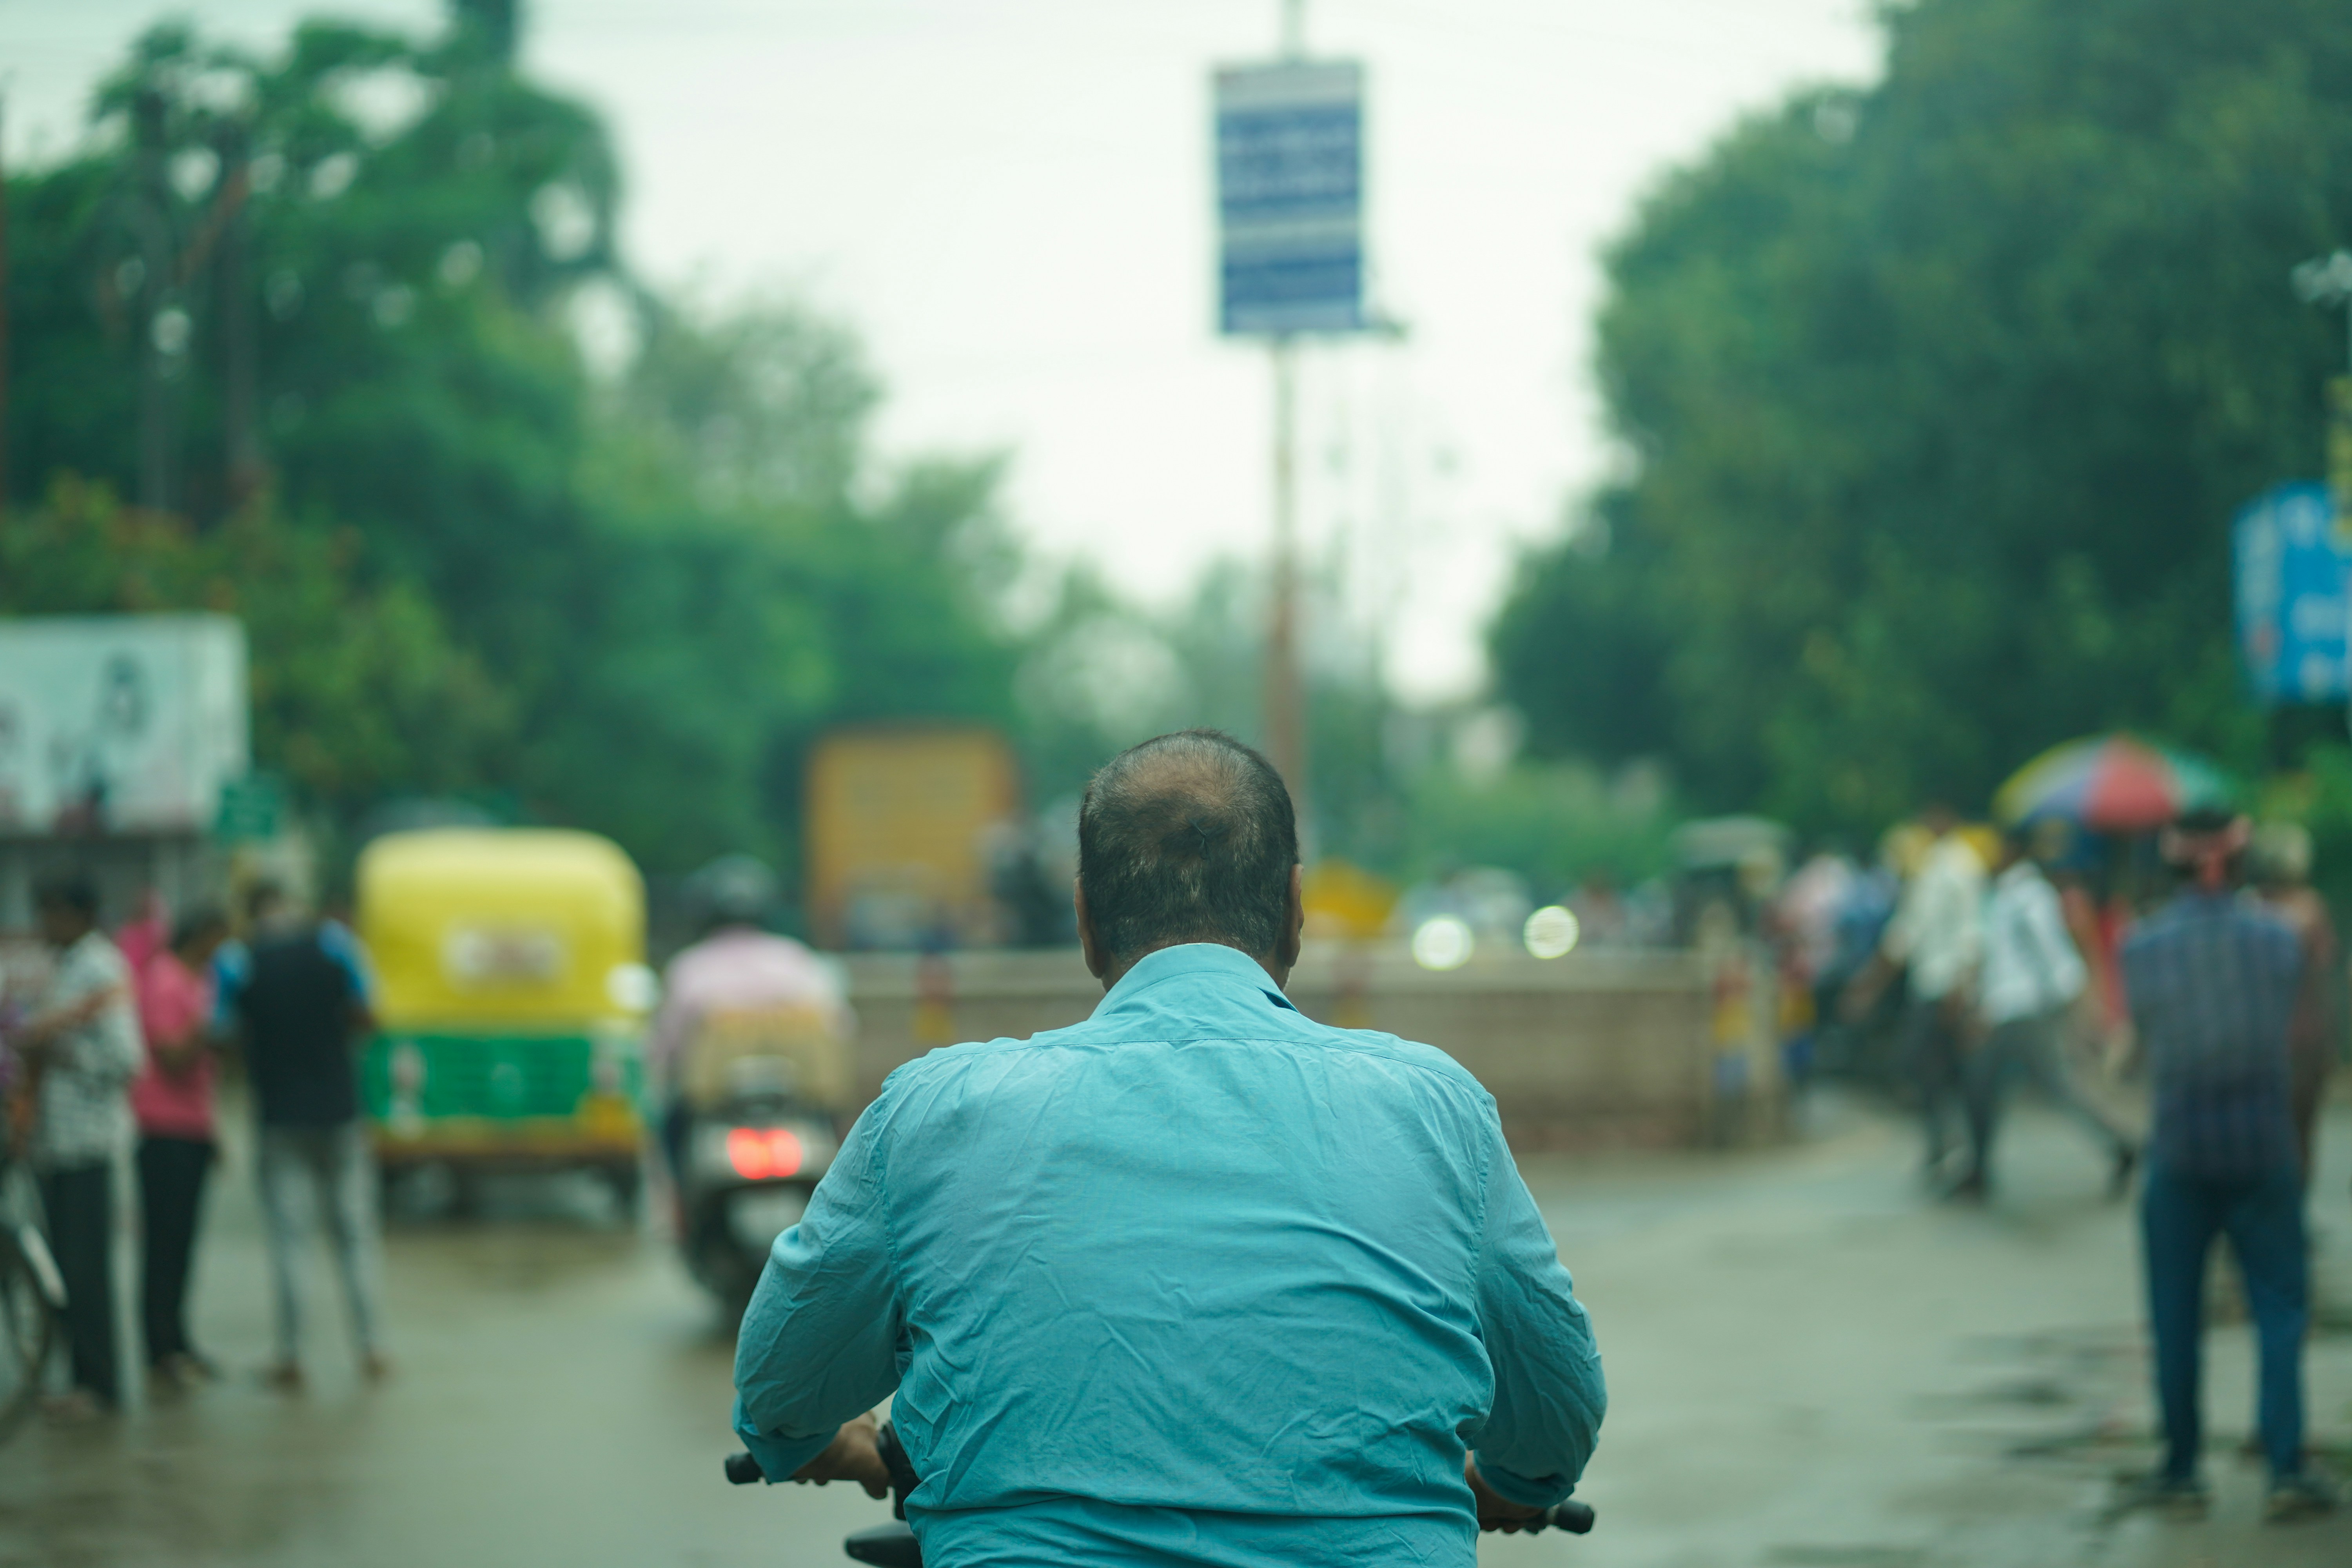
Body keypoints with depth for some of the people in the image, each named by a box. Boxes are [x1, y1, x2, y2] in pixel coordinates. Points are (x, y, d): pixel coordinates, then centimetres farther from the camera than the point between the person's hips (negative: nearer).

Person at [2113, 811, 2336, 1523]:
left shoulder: (2143, 945, -4)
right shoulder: (2276, 938, -2)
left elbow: (2142, 1042, 4)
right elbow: (2288, 1031, 7)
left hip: (2180, 1150, 0)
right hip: (2264, 1148, 0)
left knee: (2176, 1318, 8)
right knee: (2281, 1309, 5)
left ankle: (2180, 1472, 12)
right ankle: (2287, 1471, -2)